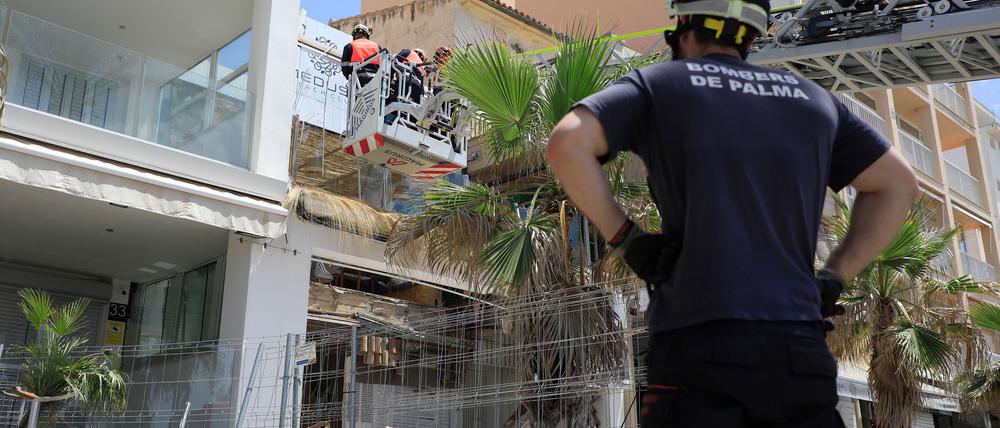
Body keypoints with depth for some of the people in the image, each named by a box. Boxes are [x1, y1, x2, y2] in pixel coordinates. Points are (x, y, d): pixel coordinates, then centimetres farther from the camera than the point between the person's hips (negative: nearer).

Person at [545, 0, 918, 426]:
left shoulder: (657, 83, 10)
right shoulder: (812, 97, 22)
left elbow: (566, 143, -5)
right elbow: (897, 184, 23)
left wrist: (624, 238, 2)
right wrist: (831, 279, 16)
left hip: (698, 345, -3)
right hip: (798, 350, 4)